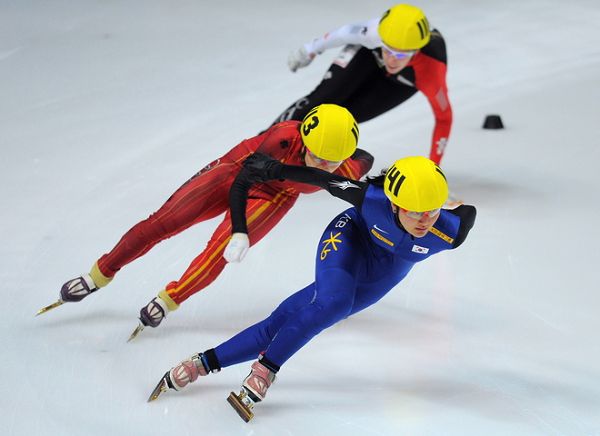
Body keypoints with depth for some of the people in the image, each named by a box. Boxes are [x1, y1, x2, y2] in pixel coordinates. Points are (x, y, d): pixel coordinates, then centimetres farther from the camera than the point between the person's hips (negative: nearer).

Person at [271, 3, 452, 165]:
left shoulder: (432, 73, -45)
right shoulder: (376, 31, -44)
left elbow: (444, 117, -27)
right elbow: (348, 33, -19)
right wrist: (311, 49, -3)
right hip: (370, 53, 1)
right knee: (323, 98, -9)